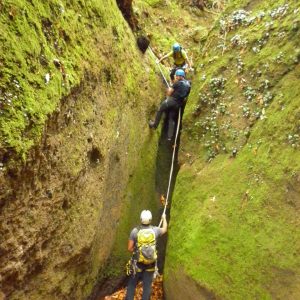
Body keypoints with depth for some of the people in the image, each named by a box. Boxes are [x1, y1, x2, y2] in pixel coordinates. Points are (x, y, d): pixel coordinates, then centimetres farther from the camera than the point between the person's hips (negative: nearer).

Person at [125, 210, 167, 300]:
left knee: (132, 284, 14)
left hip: (137, 263, -1)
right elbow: (164, 229, 16)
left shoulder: (135, 231, -12)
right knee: (147, 285, 13)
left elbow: (130, 248, -8)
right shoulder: (155, 230, -7)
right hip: (150, 264, 1)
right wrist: (164, 218, 32)